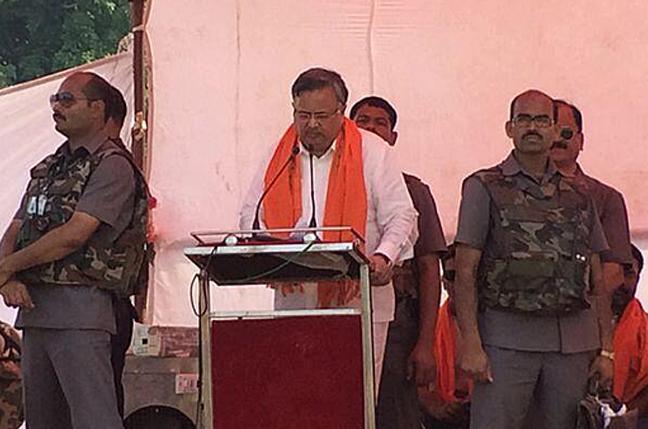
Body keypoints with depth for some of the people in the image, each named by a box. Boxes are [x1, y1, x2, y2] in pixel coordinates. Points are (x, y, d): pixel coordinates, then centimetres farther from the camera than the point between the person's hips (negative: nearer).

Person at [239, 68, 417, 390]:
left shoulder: (372, 151, 5)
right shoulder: (279, 156, 14)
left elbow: (401, 216, 3)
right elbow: (250, 217, 17)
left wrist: (384, 257, -16)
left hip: (357, 300, -2)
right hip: (293, 300, 3)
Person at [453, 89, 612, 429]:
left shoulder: (578, 197, 16)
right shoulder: (483, 188, 4)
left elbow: (598, 282, 16)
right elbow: (465, 273, -3)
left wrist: (606, 349, 8)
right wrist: (471, 344, -13)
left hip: (573, 343, 4)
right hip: (507, 339, -4)